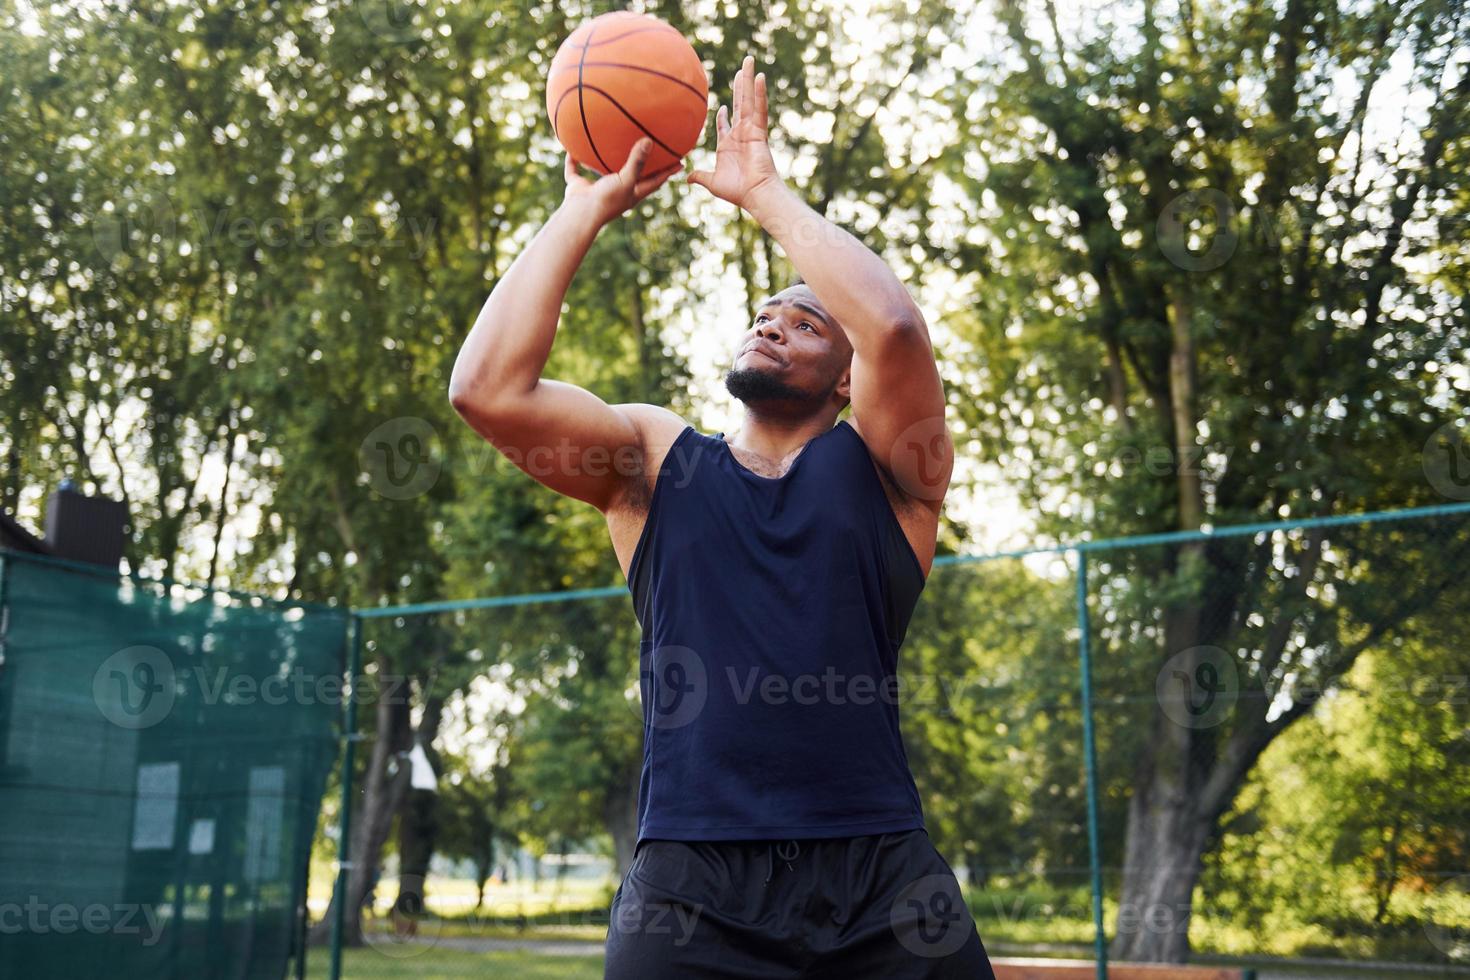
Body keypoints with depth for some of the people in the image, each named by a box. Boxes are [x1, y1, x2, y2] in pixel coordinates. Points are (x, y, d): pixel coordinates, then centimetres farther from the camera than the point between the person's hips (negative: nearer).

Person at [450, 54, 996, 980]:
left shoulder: (882, 466, 6)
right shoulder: (654, 457, 11)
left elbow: (895, 326, -15)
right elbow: (487, 389, -4)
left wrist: (767, 192, -5)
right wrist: (588, 208, -1)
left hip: (880, 875, 0)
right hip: (692, 880, 1)